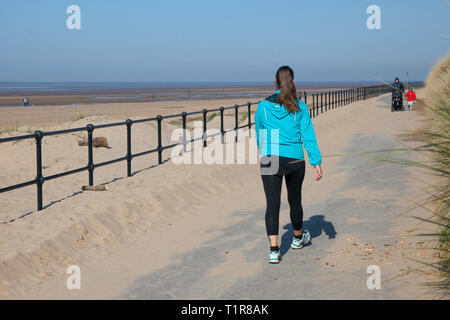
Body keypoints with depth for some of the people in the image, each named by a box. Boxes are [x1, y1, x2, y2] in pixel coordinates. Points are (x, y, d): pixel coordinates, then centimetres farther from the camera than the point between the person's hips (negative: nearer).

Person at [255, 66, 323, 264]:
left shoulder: (264, 106, 0)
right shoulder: (300, 107, -2)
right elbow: (308, 136, -6)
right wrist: (316, 162, -4)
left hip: (269, 160, 0)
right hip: (294, 159, 1)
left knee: (272, 204, -2)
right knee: (294, 200, 19)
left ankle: (274, 250, -13)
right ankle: (298, 238, 41)